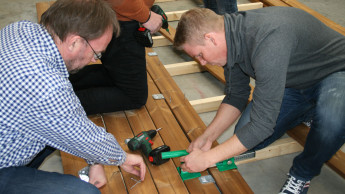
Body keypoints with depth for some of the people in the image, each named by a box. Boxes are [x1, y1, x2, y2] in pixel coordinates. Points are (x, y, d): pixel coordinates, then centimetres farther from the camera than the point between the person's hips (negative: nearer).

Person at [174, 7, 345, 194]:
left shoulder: (268, 40, -40)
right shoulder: (230, 34, -12)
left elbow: (262, 124, -37)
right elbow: (236, 97, 2)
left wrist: (207, 158, -28)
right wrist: (206, 137, -7)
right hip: (294, 80, 7)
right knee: (246, 139, -2)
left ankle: (302, 173, -8)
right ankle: (309, 111, 22)